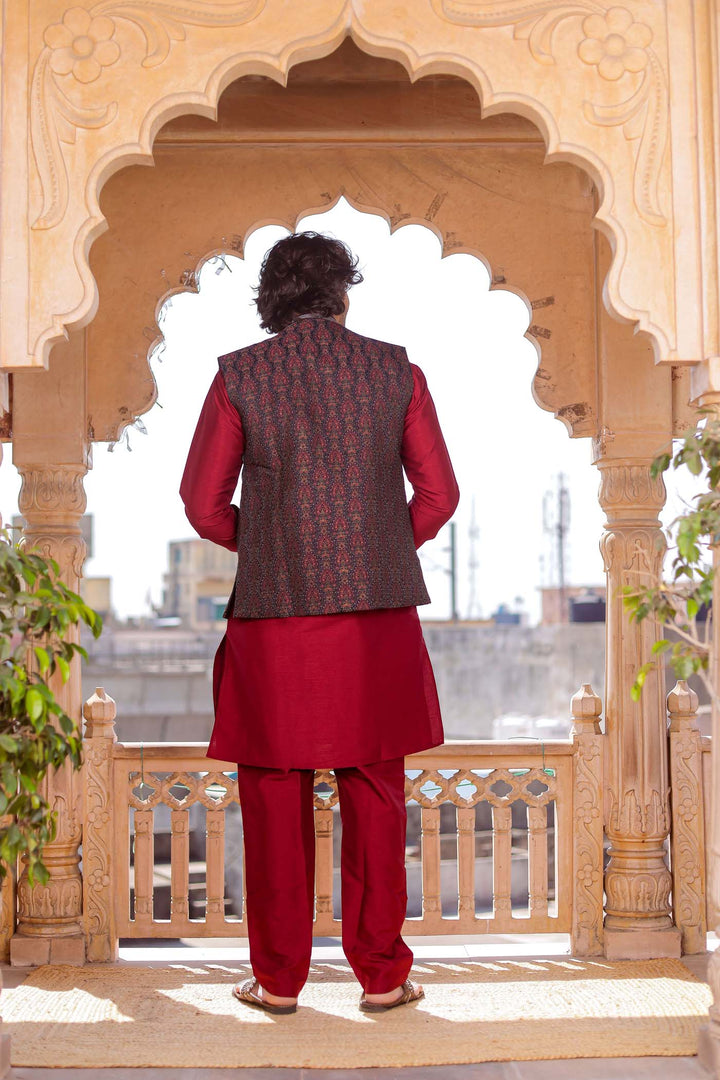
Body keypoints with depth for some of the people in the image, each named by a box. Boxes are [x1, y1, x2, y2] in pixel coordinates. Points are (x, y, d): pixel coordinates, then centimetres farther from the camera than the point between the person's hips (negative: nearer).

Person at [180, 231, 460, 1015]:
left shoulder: (238, 377, -2)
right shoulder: (396, 370, 2)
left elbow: (203, 504, -1)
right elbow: (438, 494, 3)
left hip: (274, 616, -1)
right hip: (377, 618, 1)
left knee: (276, 802, 9)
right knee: (374, 798, 9)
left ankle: (278, 978, 16)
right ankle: (381, 974, 15)